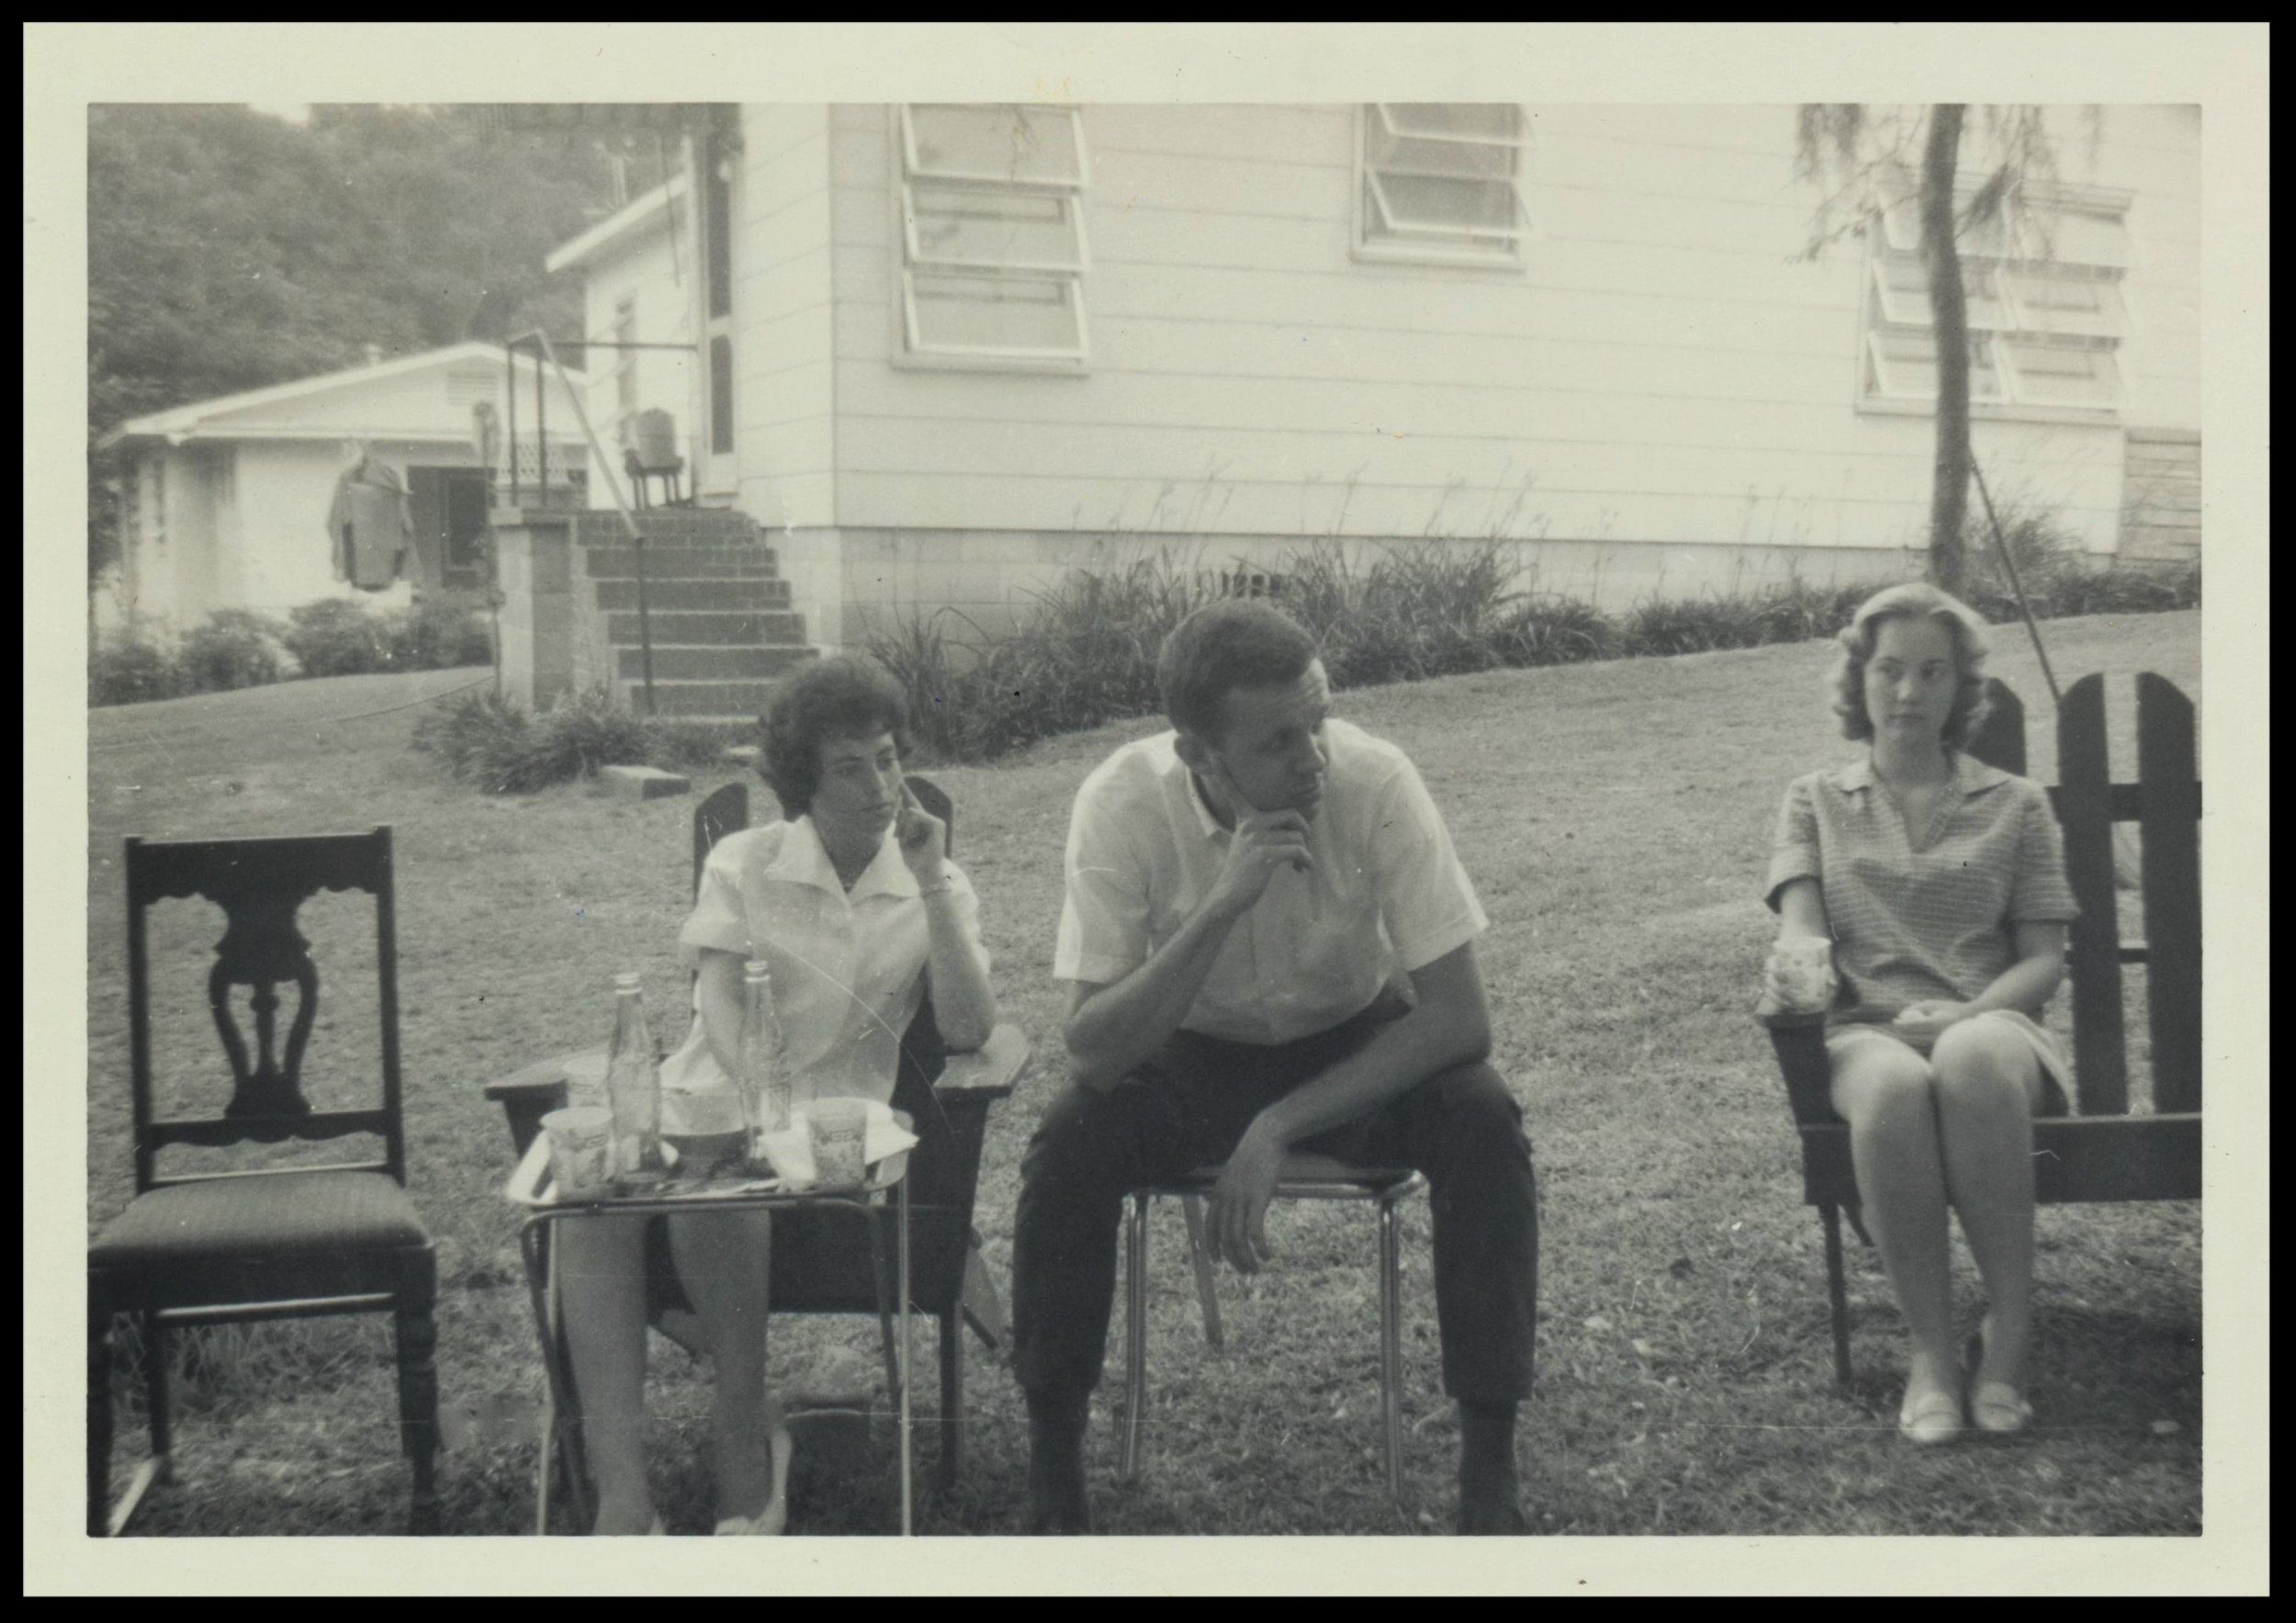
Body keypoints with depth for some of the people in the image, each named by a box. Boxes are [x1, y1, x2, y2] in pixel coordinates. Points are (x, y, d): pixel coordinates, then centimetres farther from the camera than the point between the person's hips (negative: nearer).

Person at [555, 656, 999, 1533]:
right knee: (593, 1203, -33)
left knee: (714, 1201, -36)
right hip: (711, 1101, 1)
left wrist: (931, 883, -10)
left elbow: (968, 1030, -4)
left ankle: (745, 1433, -14)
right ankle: (623, 1500, -39)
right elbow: (720, 1003, -5)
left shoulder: (937, 887, 10)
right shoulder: (743, 863, 9)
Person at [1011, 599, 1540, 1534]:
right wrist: (1222, 905, -41)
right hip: (1192, 1053, 0)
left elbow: (1460, 1017, -25)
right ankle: (1052, 1481, -10)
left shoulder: (1374, 781, -27)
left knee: (1483, 1127, -28)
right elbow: (1092, 1049, -28)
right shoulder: (1122, 802, -25)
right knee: (1069, 1148, -28)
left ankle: (1490, 1480, -16)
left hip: (1357, 1048, 0)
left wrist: (1279, 1128, -32)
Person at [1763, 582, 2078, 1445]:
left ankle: (2008, 1331, -29)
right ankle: (1931, 1346, -29)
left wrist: (1969, 1014, -12)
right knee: (1894, 1086, -39)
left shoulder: (2016, 806, 18)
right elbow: (1799, 928, 4)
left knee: (1973, 1061, -40)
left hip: (1989, 1024, 0)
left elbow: (2044, 958, 9)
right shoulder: (1816, 801, 20)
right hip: (1866, 1032, 0)